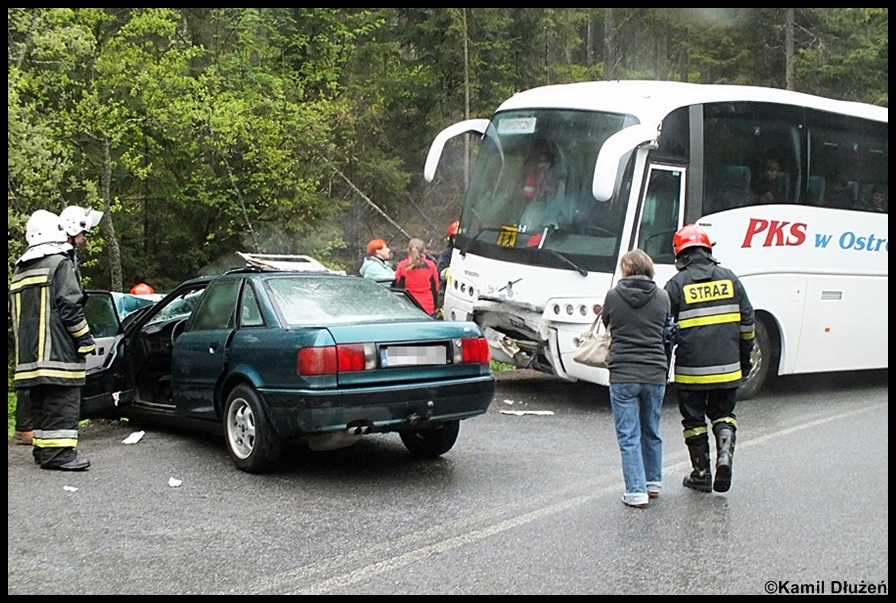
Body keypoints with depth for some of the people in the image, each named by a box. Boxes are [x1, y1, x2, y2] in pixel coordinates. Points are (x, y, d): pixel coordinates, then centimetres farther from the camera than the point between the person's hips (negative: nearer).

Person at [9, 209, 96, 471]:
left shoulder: (20, 270, 20)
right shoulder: (59, 263, -6)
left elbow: (15, 312, 21)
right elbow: (70, 306, -13)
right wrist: (85, 339, -7)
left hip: (29, 353, 8)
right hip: (58, 351, -8)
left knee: (41, 402, 13)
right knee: (63, 401, -9)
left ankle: (42, 448, 17)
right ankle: (58, 452, -14)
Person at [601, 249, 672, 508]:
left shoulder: (613, 295, -6)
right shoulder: (662, 297, 1)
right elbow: (667, 331, 10)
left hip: (622, 375, -3)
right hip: (655, 374, 3)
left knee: (628, 436, 2)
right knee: (651, 432, 19)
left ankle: (636, 491, -1)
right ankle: (653, 483, 32)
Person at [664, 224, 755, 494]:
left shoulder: (677, 284, -5)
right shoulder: (729, 278, 5)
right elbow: (747, 322, 9)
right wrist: (745, 360, 19)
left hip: (691, 370, -3)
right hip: (727, 368, 3)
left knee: (694, 419, 10)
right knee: (723, 413, 19)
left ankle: (701, 474, 15)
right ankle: (725, 453, -5)